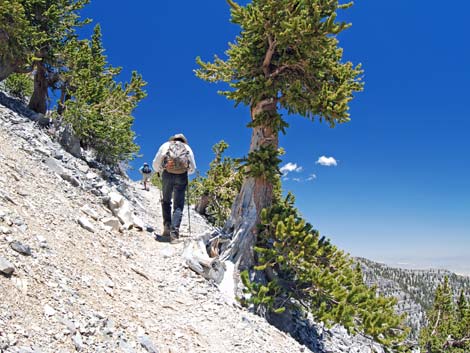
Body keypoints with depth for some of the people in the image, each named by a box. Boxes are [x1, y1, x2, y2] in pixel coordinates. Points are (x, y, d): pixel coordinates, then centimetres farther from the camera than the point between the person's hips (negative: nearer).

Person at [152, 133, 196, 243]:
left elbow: (155, 164, 14)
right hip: (182, 176, 0)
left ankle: (167, 226, 8)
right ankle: (174, 232, -9)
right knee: (178, 205, 3)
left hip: (167, 175, 0)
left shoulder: (166, 145, 18)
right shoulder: (188, 148, 21)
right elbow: (192, 168, 18)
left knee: (166, 201, 20)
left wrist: (159, 171, 34)